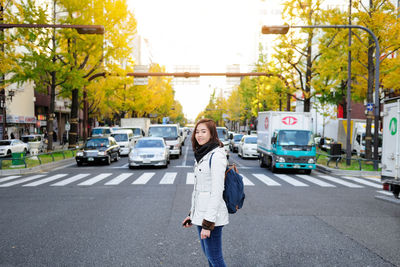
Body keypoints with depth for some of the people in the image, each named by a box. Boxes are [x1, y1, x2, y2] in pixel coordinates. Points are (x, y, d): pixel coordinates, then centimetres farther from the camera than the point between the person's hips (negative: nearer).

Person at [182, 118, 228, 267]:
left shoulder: (217, 155, -16)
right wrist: (192, 214, 18)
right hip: (200, 213, 9)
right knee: (208, 254, 18)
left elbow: (217, 192, -20)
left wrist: (208, 223, -21)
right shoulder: (202, 154, 13)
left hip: (211, 215, -9)